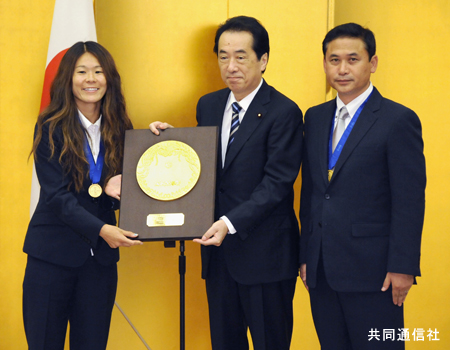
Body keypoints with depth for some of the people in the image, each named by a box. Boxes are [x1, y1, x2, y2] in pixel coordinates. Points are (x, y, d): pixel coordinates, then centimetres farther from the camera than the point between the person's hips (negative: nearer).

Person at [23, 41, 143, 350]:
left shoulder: (119, 129, 5)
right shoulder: (50, 128, -6)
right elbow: (55, 194, -12)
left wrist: (116, 189, -12)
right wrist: (100, 229, -23)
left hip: (101, 255, 3)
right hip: (52, 254, -3)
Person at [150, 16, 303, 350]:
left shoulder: (284, 112, -12)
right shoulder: (208, 105, 9)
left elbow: (276, 182, -17)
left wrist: (231, 222, -26)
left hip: (264, 252, -6)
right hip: (218, 248, 6)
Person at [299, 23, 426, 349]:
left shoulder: (398, 120, -6)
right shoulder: (315, 117, 12)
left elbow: (410, 202, -10)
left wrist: (403, 268, -13)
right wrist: (306, 255, 11)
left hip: (371, 272, -5)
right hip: (321, 269, 6)